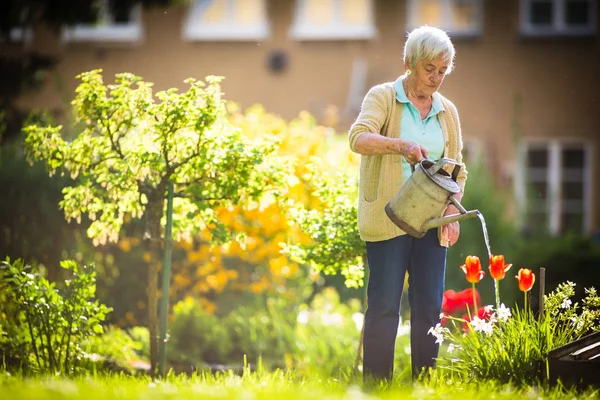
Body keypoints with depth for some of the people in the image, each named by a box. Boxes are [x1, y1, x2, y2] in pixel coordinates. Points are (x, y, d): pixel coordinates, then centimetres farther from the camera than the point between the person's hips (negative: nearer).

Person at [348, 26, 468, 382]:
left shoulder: (447, 111, 12)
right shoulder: (383, 97, -3)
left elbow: (456, 170, 17)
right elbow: (359, 137, -21)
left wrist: (452, 212, 1)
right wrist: (401, 145, -38)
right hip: (388, 219, -5)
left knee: (429, 306, 3)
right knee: (384, 306, -6)